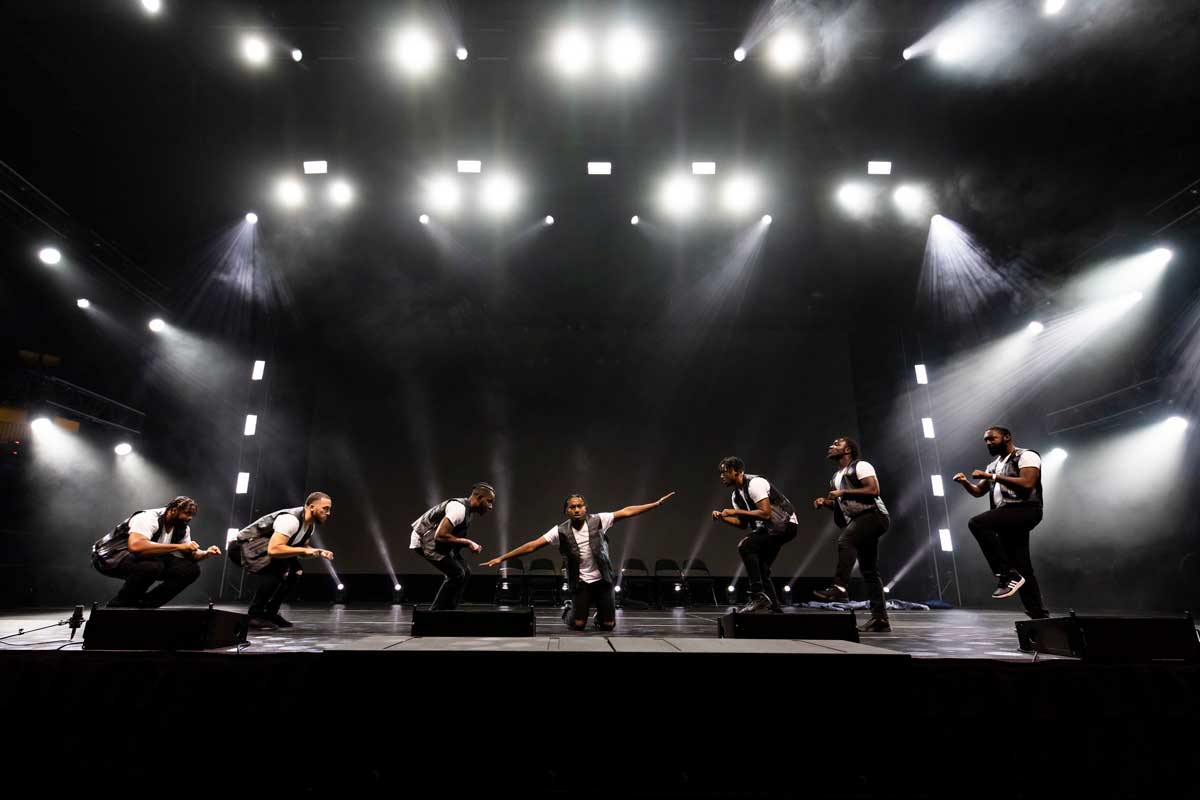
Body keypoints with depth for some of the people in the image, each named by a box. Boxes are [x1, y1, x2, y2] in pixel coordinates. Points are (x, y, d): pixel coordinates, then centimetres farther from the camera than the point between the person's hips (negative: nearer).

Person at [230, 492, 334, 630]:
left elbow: (301, 550, 11)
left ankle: (270, 612, 8)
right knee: (280, 566, -29)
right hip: (241, 546, -10)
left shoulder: (310, 524, 1)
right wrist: (305, 550, -33)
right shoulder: (291, 519, -29)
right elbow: (273, 549, -40)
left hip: (259, 549, 10)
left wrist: (319, 553, -7)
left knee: (296, 570, 0)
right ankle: (254, 615, -17)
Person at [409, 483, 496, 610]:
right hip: (425, 541, -10)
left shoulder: (470, 510, 5)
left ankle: (447, 611, 12)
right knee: (456, 574, -15)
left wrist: (471, 545, -1)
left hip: (437, 542, 10)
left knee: (465, 572, 5)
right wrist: (467, 542, -23)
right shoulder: (459, 509, -26)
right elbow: (440, 535, -32)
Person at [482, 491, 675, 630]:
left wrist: (656, 503, -18)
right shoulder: (561, 531, -12)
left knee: (608, 625, -1)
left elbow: (626, 511, -13)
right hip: (581, 582, -1)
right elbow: (532, 545, -13)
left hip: (603, 579, 1)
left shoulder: (598, 520, -11)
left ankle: (600, 615, 36)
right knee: (578, 625, -4)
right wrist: (501, 558, -17)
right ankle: (569, 609, 31)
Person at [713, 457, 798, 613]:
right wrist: (723, 517, -2)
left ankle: (759, 595, -20)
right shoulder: (736, 495, 8)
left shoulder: (755, 483, -20)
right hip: (770, 528, 10)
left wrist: (736, 511, -24)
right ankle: (774, 608, 19)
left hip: (785, 525, -10)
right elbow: (743, 523, 14)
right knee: (760, 567, 10)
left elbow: (766, 514, -29)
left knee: (745, 546, -23)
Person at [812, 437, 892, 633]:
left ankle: (839, 588, -37)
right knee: (869, 570, 5)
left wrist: (843, 492, -16)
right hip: (859, 521, 9)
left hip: (873, 515, -9)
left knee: (845, 541, -33)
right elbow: (842, 505, 28)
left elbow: (873, 490, -17)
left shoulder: (860, 466, -4)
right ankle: (880, 618, 6)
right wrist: (825, 502, 8)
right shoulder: (836, 477, 22)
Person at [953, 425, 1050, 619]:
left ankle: (1006, 574, -23)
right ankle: (1039, 614, 10)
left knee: (977, 523, -29)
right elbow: (978, 492, 21)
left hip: (1024, 510, -9)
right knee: (1021, 569, 6)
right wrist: (965, 482, 1)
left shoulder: (1026, 455, -2)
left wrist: (993, 477, -18)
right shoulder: (994, 465, 23)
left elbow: (1027, 484, -19)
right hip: (1007, 516, 9)